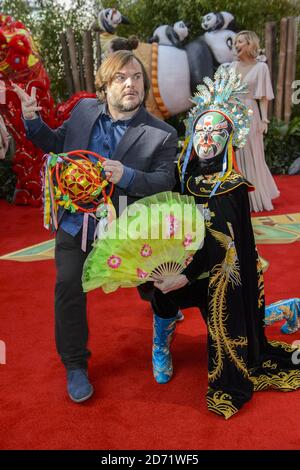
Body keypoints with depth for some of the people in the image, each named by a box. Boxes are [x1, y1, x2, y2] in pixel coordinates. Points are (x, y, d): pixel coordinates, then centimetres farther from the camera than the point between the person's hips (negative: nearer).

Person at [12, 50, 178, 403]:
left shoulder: (162, 134, -12)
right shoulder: (84, 110, -1)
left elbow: (165, 182, -18)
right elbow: (56, 144, 13)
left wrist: (126, 175, -33)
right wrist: (32, 120, -3)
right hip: (75, 221, 2)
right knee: (69, 288, -4)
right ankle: (75, 365, 13)